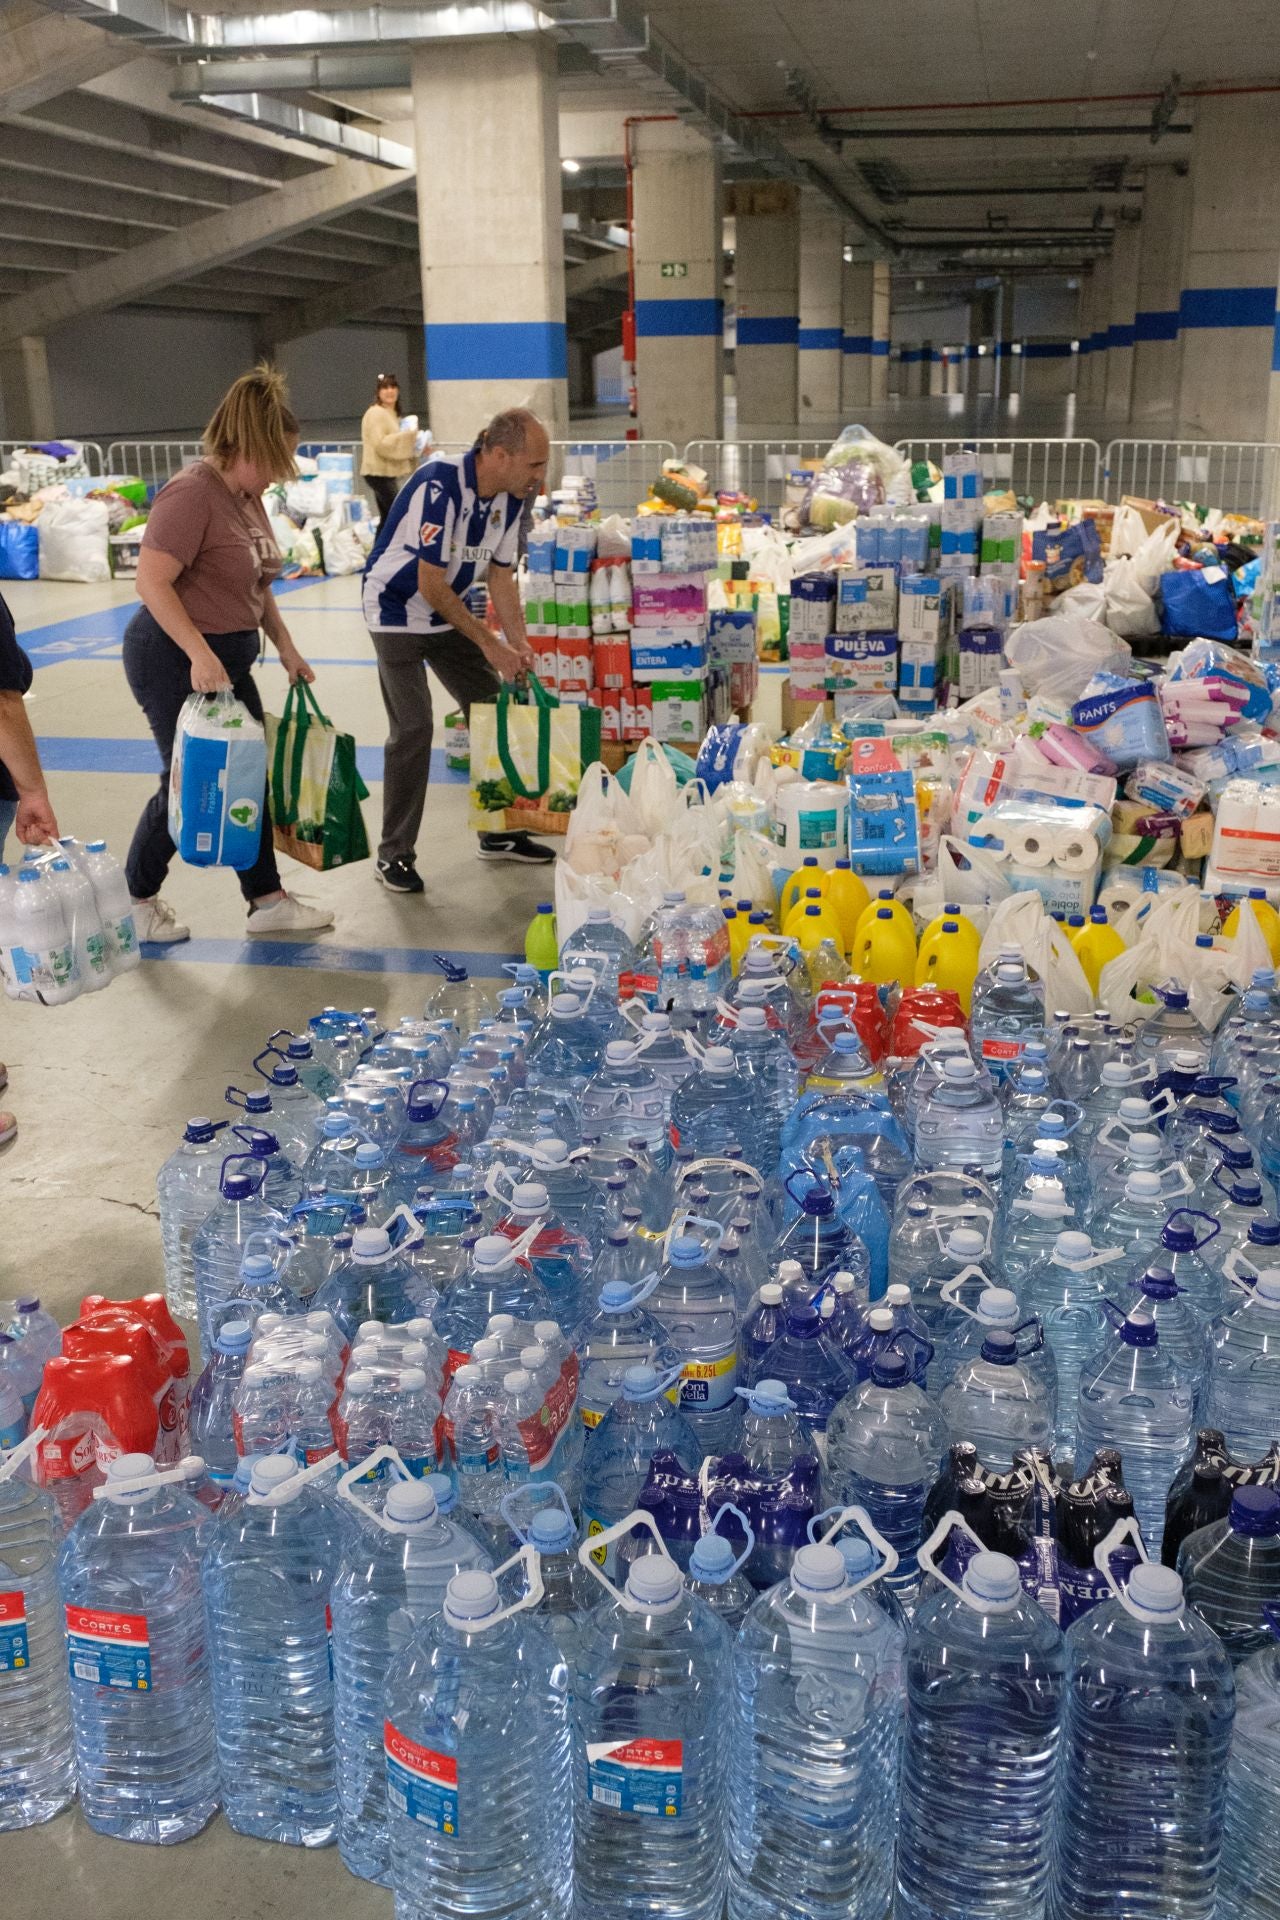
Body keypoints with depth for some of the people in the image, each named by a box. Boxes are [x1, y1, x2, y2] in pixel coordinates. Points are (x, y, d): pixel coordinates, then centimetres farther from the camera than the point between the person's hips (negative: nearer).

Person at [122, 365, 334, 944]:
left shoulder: (248, 497, 8)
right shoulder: (192, 494, -20)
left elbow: (257, 585, 18)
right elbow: (152, 581, -26)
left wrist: (286, 649, 14)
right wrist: (199, 654, -30)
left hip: (226, 659, 9)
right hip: (175, 660, -9)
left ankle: (268, 901, 21)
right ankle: (136, 900, 21)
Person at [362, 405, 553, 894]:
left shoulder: (509, 497, -4)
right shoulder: (439, 485, -29)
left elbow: (500, 574, 4)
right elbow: (430, 585, -27)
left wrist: (517, 639, -9)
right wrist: (488, 641, -22)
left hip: (449, 615, 8)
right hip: (398, 612, -8)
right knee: (412, 729, -14)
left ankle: (498, 833, 20)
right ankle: (394, 855, -2)